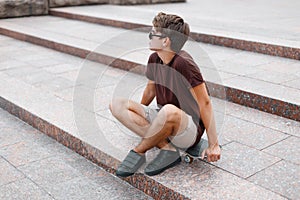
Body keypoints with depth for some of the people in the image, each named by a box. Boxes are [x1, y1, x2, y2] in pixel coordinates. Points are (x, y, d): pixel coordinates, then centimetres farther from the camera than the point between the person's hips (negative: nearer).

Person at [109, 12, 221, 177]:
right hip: (163, 120, 8)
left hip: (189, 131, -8)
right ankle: (166, 148, -15)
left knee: (169, 110, -42)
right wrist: (137, 117, 34)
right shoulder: (154, 59, 1)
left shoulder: (183, 63, -22)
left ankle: (138, 152, -15)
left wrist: (213, 145, -20)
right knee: (116, 105, -9)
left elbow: (204, 103, -20)